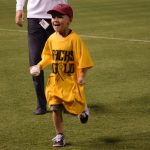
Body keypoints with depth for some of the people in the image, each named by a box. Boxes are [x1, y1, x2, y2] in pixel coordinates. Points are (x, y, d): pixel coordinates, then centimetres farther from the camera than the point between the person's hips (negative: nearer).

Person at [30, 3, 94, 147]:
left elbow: (82, 59, -14)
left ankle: (83, 109, 39)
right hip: (55, 80, 5)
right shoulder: (51, 39, 2)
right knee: (56, 109, 2)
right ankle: (59, 135, 14)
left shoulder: (74, 39, -16)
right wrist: (39, 66, 4)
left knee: (74, 107, 3)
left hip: (71, 81, -5)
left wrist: (81, 76, -20)